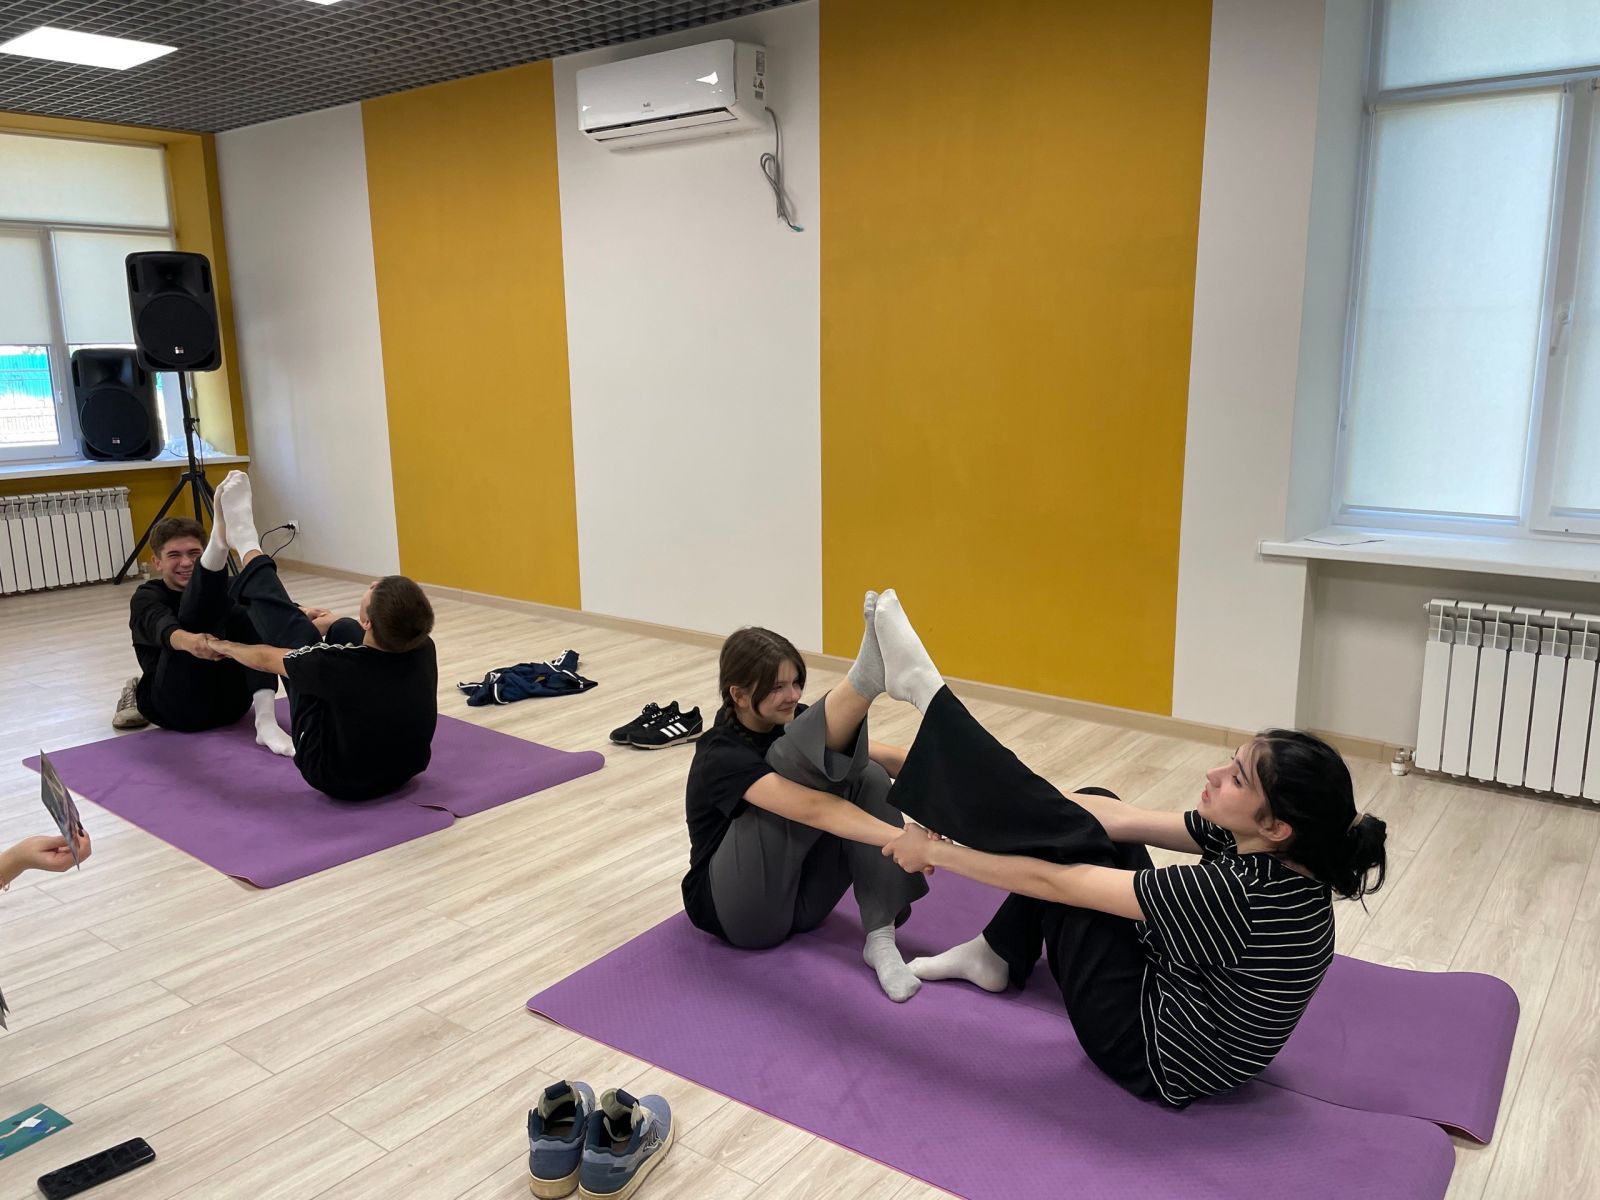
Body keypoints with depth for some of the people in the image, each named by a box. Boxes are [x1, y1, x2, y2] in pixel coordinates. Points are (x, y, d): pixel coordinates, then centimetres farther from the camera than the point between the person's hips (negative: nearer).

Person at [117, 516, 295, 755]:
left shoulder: (223, 590, 13)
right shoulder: (146, 597, 1)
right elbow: (162, 627, -24)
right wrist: (187, 641, -49)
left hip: (230, 699, 4)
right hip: (179, 706, -4)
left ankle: (265, 720, -34)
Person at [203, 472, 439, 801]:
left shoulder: (344, 665, -35)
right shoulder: (423, 651, -22)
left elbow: (267, 659, -12)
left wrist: (225, 647, 10)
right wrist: (328, 620, 25)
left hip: (338, 777, -4)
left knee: (295, 634, -1)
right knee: (343, 628, 12)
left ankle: (246, 545, 24)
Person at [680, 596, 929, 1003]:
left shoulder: (792, 721, -1)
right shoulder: (724, 757, -23)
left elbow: (881, 754, -10)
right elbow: (813, 809, -37)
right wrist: (902, 839, -47)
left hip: (802, 898, 7)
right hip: (742, 911, -7)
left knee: (868, 775, -18)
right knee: (793, 758, -25)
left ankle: (881, 940, -24)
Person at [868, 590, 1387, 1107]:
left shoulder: (1241, 894, -36)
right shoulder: (1259, 847, -12)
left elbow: (1056, 882, -30)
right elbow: (1120, 818, -9)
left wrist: (937, 852, -19)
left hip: (1155, 1053, -7)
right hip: (1168, 992, 7)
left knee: (1066, 845, -16)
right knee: (1093, 806, 8)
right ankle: (995, 956, 20)